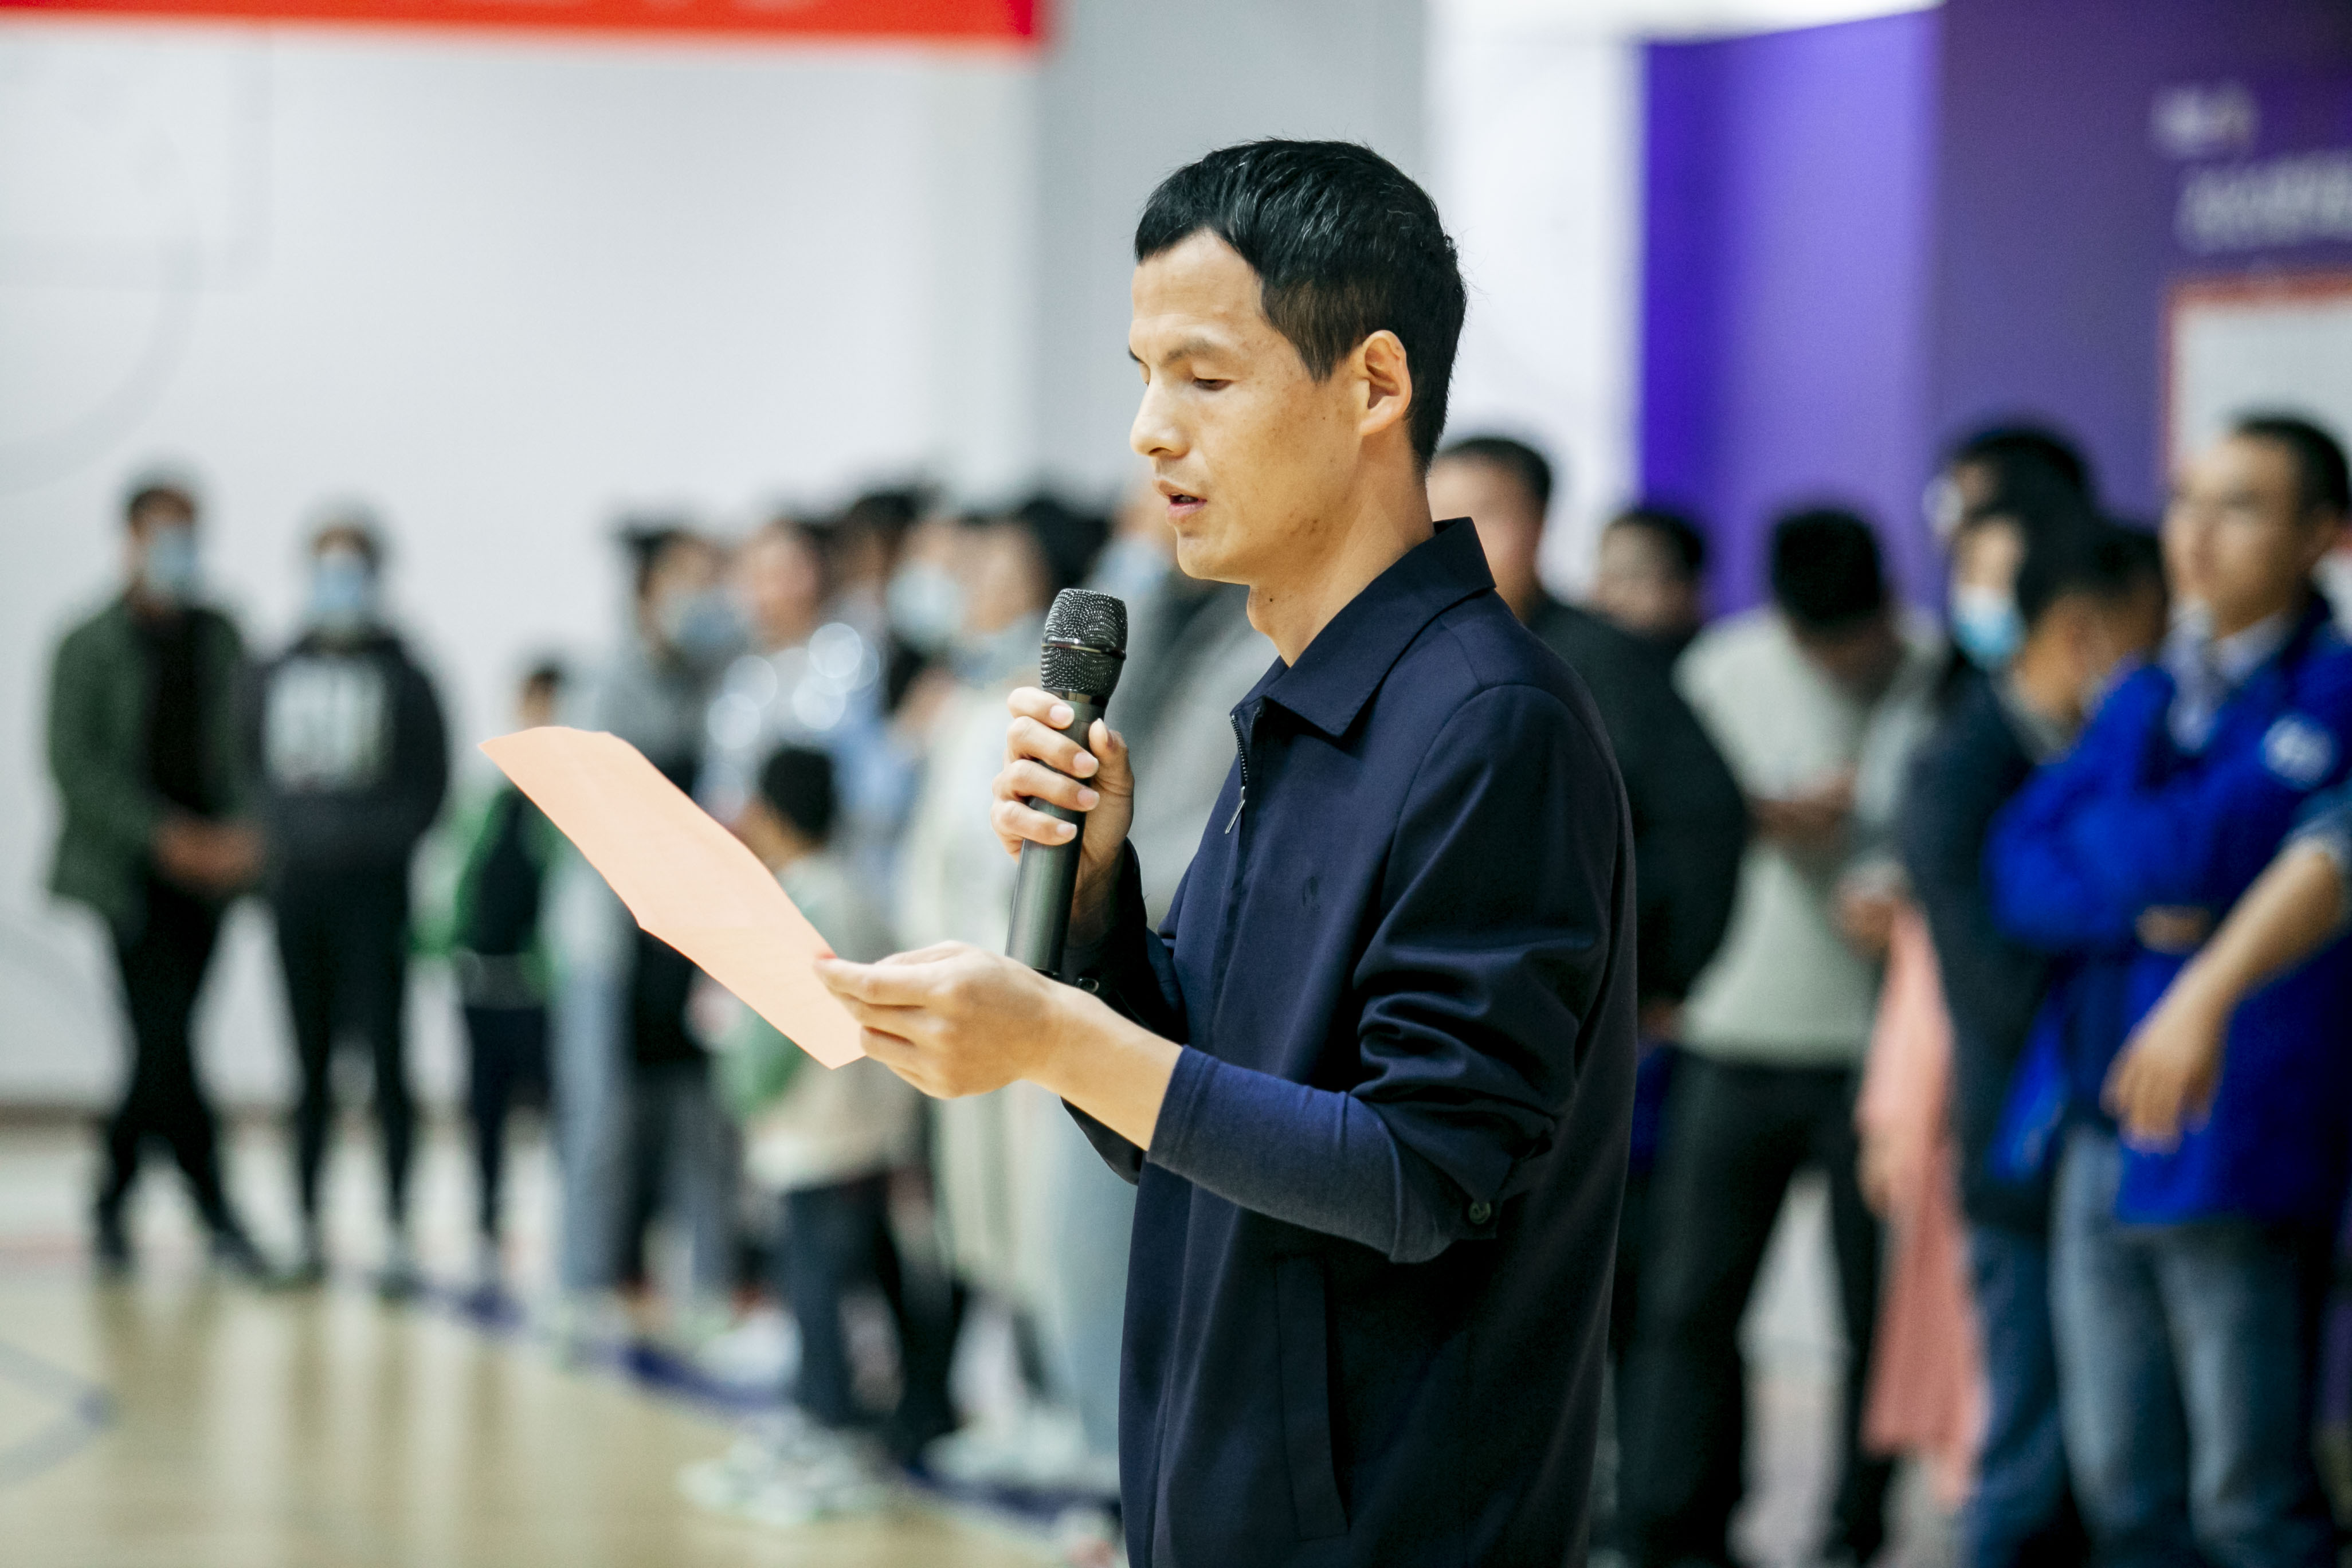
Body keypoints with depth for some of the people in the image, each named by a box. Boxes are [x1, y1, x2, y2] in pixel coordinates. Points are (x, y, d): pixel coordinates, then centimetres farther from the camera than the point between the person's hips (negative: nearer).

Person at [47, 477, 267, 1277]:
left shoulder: (220, 641, 9)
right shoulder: (89, 647, -2)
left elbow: (250, 746, 9)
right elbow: (75, 765, -8)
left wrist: (243, 833, -9)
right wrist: (165, 835, -17)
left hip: (208, 872, 4)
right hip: (131, 872, -4)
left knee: (161, 1047, 7)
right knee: (164, 1039, -12)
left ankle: (113, 1201, 22)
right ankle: (216, 1211, -10)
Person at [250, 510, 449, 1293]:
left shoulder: (402, 678, -2)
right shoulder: (277, 675, 9)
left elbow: (428, 789, -2)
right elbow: (252, 769, 14)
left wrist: (370, 839, -13)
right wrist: (281, 834, -1)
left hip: (372, 894, -4)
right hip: (296, 890, 4)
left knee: (385, 1058, -6)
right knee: (309, 1061, 9)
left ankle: (397, 1234, -5)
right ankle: (309, 1227, 15)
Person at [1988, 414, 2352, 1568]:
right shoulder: (2144, 701, 17)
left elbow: (2200, 850, -17)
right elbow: (2023, 870, 9)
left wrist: (2102, 836, 3)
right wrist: (2139, 907, -9)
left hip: (2235, 1151, -7)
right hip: (2100, 1144, 7)